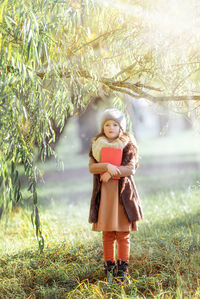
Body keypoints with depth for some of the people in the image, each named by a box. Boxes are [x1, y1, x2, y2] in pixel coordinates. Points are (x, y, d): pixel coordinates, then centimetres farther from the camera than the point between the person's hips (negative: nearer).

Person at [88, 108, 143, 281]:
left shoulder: (128, 145, 2)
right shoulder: (97, 145, 8)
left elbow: (131, 168, -8)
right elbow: (91, 167, -3)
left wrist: (112, 173, -20)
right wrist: (107, 166, -20)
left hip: (122, 191, -2)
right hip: (104, 191, 2)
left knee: (123, 233, -1)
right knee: (107, 233, 5)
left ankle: (123, 267, 6)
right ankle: (109, 265, 14)